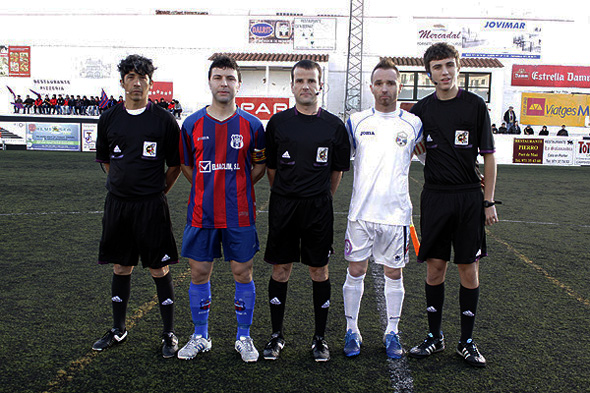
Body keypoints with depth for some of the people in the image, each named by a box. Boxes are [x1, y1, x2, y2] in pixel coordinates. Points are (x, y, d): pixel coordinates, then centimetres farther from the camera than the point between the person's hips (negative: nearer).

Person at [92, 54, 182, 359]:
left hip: (151, 206, -3)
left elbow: (175, 165, 3)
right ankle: (118, 330, 30)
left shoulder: (164, 120, -3)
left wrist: (157, 192, 4)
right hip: (117, 204, 4)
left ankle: (169, 334, 15)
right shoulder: (109, 119, 7)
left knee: (159, 269, 1)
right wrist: (124, 185, 14)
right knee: (121, 267, 14)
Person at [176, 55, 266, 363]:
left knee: (243, 273, 5)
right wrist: (209, 188, 7)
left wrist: (237, 188, 2)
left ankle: (244, 337, 23)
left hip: (239, 215, -1)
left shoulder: (251, 125, 0)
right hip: (201, 214, 2)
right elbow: (185, 165, 14)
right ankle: (200, 337, 27)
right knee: (199, 273, 8)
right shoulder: (192, 124, 3)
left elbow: (260, 165, 10)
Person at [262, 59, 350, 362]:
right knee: (280, 270, 6)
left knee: (319, 272, 7)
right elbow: (271, 166, 12)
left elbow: (338, 170, 10)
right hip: (283, 206, 1)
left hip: (318, 208, 0)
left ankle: (320, 338, 21)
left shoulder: (334, 126, 2)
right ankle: (277, 335, 23)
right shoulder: (278, 122, 4)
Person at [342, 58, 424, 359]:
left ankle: (392, 333, 25)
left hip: (396, 213, 0)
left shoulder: (413, 124, 3)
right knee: (355, 272, 5)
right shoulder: (356, 122, 4)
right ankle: (352, 331, 21)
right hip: (361, 212, 0)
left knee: (394, 274, 9)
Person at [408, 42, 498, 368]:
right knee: (435, 267, 5)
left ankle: (467, 341, 18)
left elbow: (488, 156, 2)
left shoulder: (475, 105, 1)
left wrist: (488, 201, -2)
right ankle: (435, 337, 21)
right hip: (435, 197, 1)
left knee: (469, 269, 4)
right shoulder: (422, 109, 5)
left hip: (469, 197, -1)